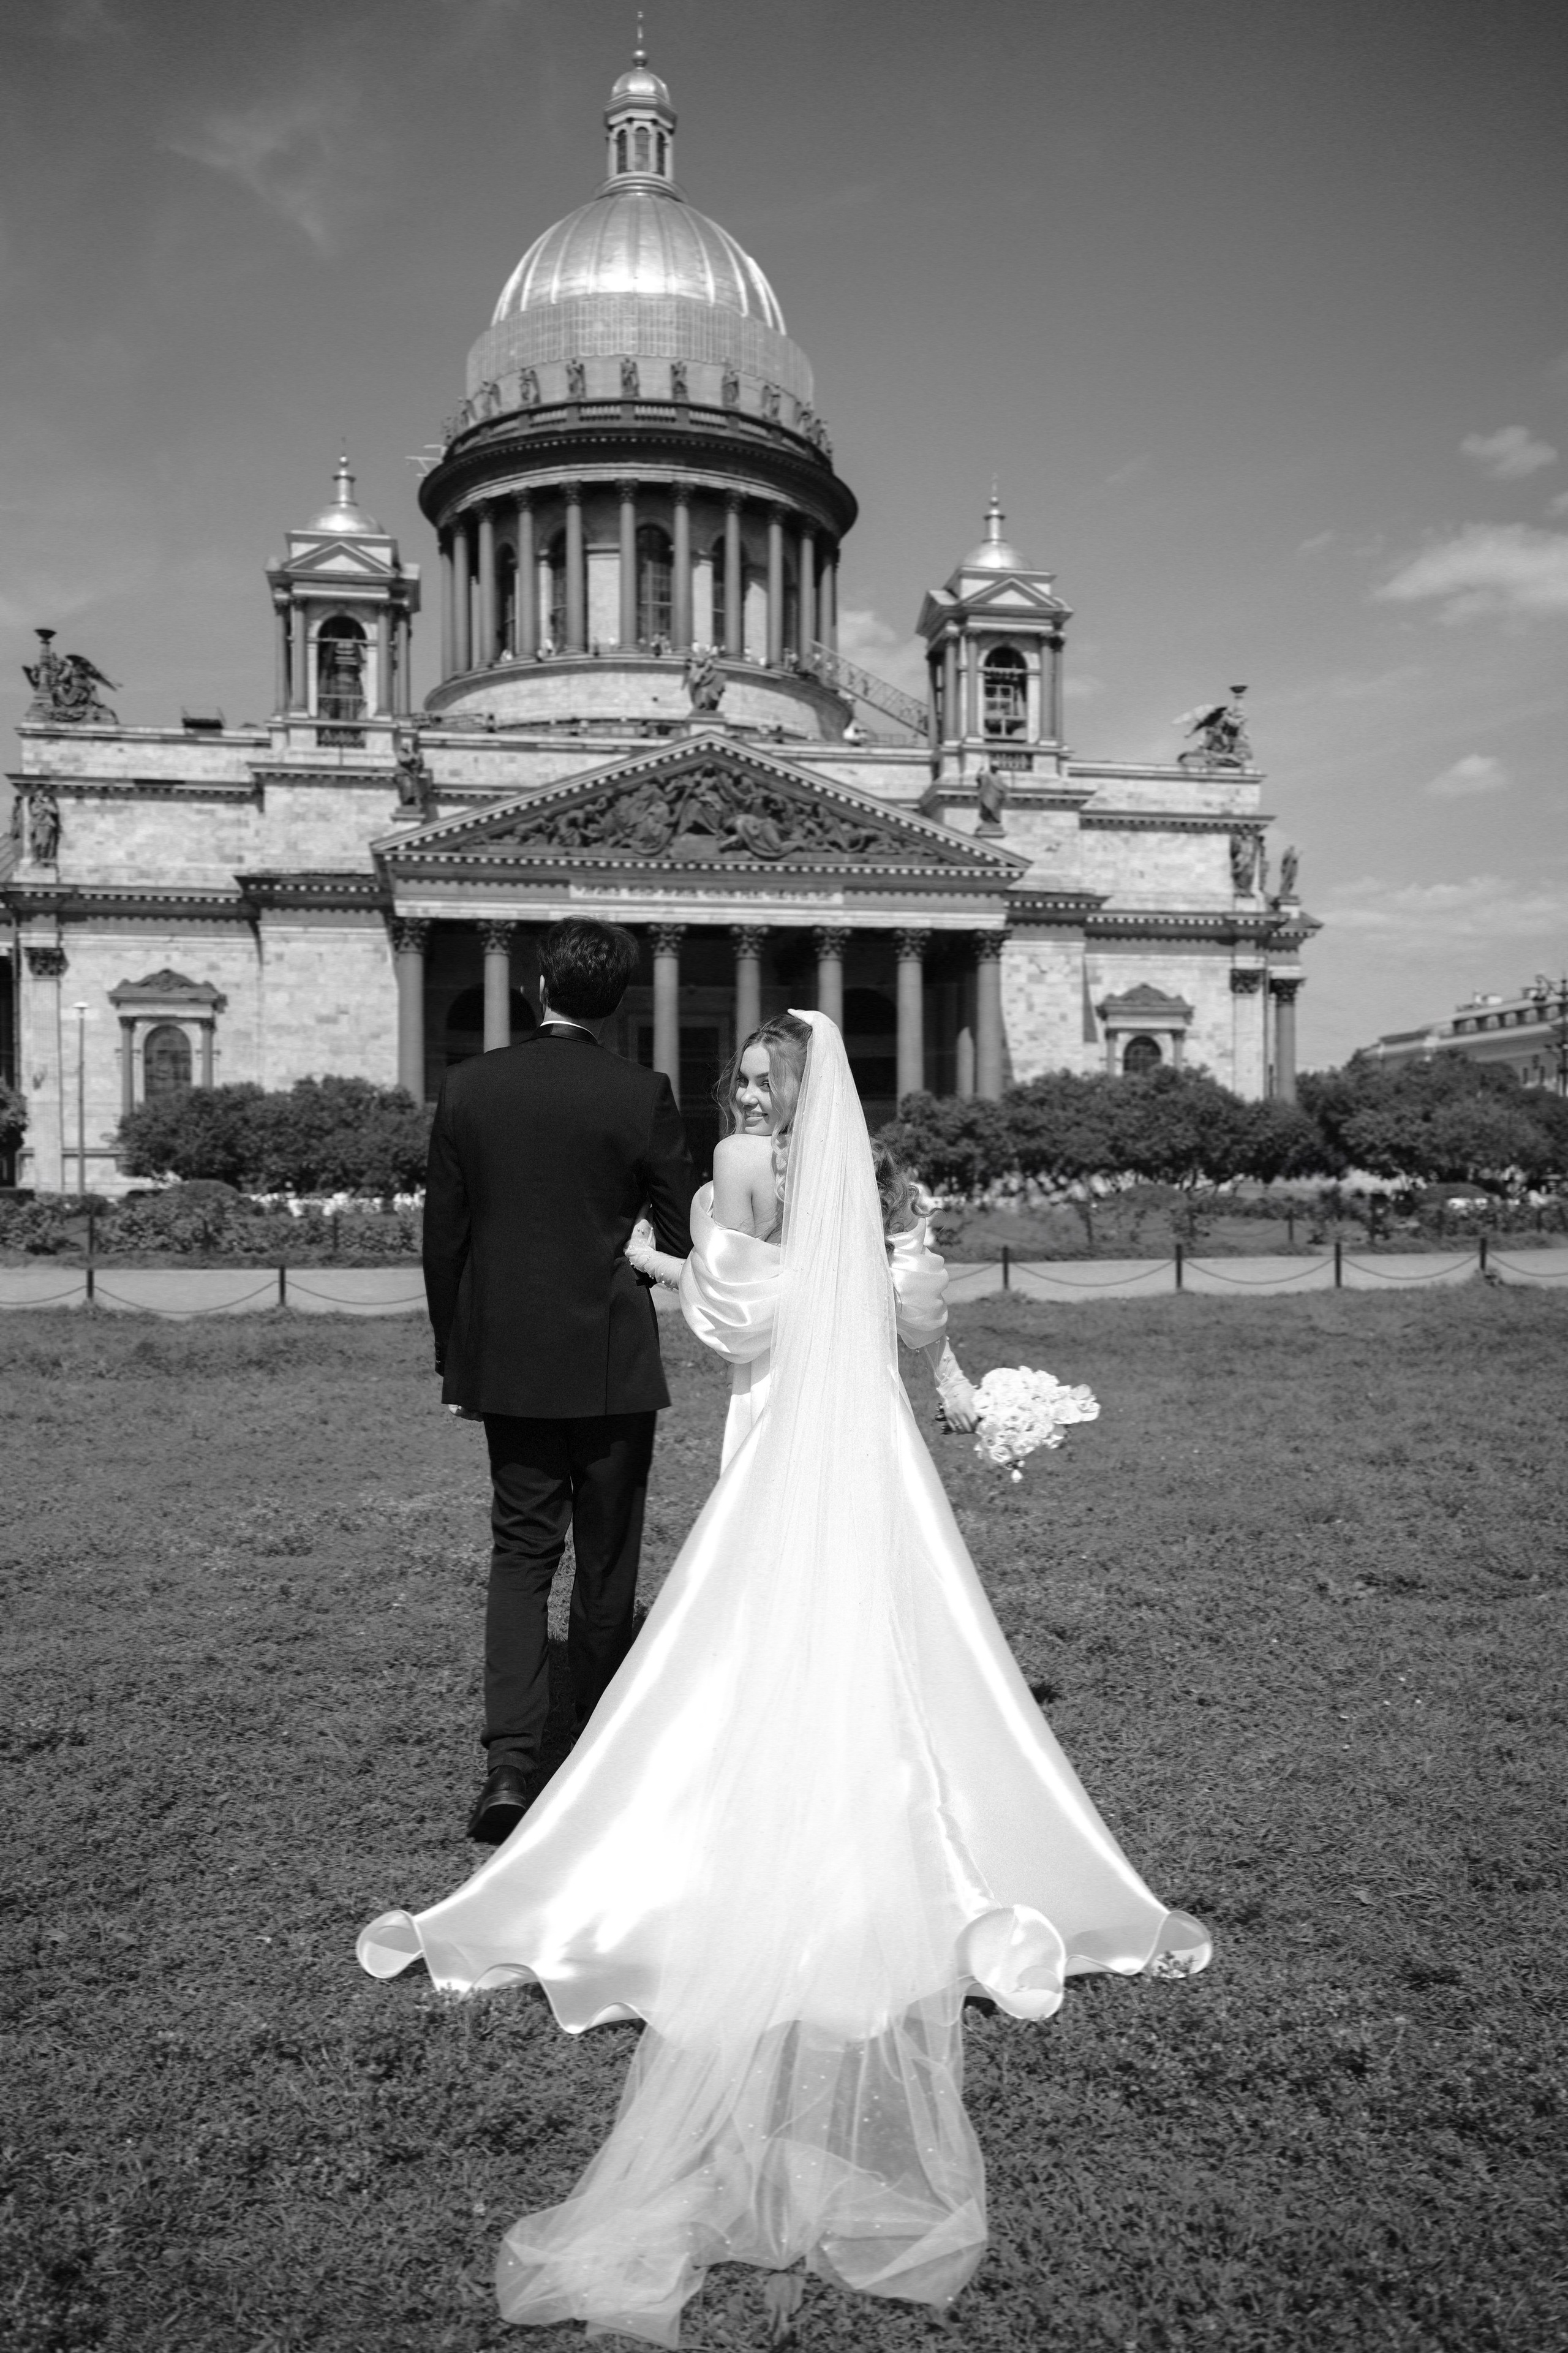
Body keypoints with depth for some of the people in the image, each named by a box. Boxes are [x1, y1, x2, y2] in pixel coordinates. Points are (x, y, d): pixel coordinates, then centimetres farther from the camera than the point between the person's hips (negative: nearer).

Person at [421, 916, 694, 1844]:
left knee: (520, 1552, 11)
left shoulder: (469, 1085, -2)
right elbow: (684, 1235, -4)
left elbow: (442, 1232, 3)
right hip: (612, 1361, -2)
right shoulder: (641, 1094, -9)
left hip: (504, 1358, 2)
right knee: (607, 1561, 12)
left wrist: (453, 1350, 13)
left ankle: (510, 1761, -1)